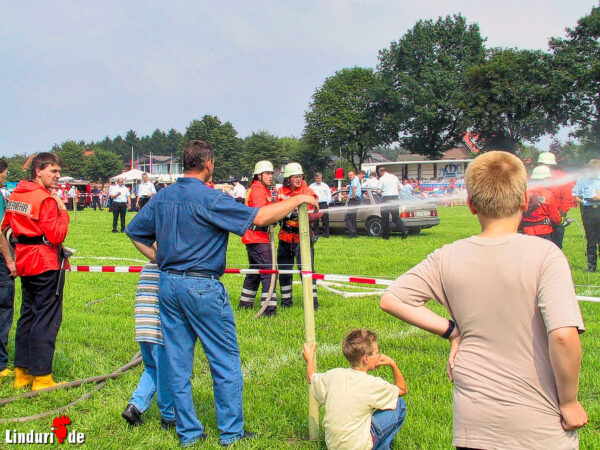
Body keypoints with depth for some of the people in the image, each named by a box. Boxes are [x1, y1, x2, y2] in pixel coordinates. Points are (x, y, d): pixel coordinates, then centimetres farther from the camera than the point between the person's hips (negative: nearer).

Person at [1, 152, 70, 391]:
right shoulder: (45, 199, -16)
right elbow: (57, 236, -21)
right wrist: (63, 210, -12)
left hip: (24, 262, 9)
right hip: (47, 263, -9)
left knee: (27, 315, 16)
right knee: (47, 318, -3)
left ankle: (21, 373, 21)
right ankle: (41, 377, 0)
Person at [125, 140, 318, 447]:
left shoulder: (162, 197, 7)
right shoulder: (209, 198, -14)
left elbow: (135, 232, 17)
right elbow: (259, 217, -18)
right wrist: (297, 201, -7)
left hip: (168, 284, 7)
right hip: (202, 287, -7)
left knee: (177, 363, 11)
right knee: (226, 361, 6)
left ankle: (188, 432, 19)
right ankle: (231, 432, 13)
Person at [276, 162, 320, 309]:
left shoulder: (308, 193, -8)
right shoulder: (281, 191, 3)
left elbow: (312, 216, -16)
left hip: (302, 237, -4)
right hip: (285, 237, 4)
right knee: (284, 270, 11)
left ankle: (312, 301, -2)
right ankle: (286, 301, 24)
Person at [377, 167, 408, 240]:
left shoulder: (382, 179, -6)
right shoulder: (394, 177, 11)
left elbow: (379, 191, -11)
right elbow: (399, 188, 18)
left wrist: (380, 193, 9)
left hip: (386, 199, -5)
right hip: (395, 198, 5)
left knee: (385, 218, 4)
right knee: (396, 217, 7)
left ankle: (385, 236, 7)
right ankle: (404, 231, -10)